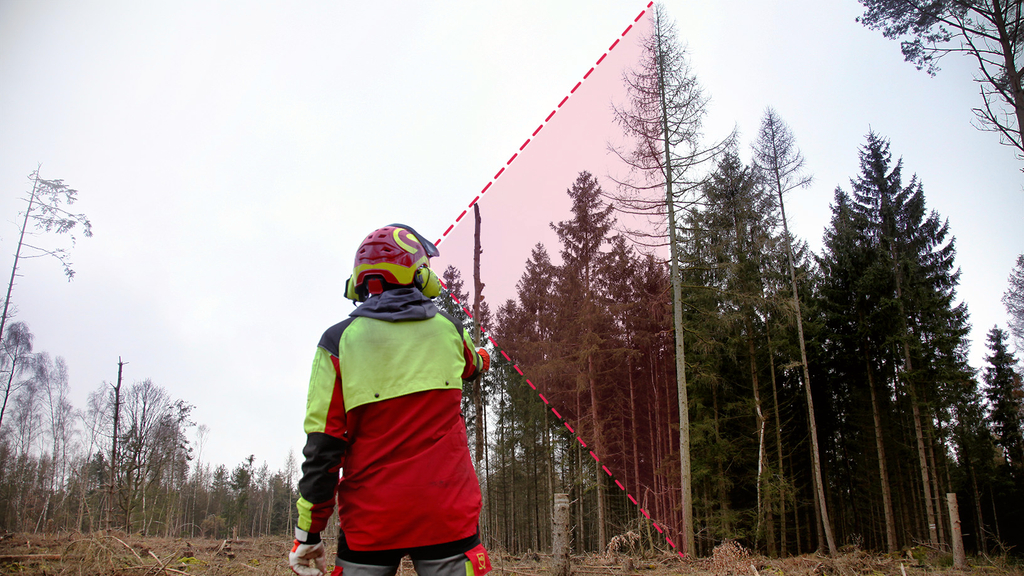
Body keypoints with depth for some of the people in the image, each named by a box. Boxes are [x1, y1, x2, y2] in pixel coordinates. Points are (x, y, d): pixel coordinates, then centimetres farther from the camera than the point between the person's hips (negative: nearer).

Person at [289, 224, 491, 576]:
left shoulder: (339, 341, -5)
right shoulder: (447, 329, 1)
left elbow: (322, 446, -7)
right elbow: (474, 367, 25)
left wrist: (308, 534, 3)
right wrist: (483, 358, 51)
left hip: (369, 521, 0)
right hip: (447, 516, 0)